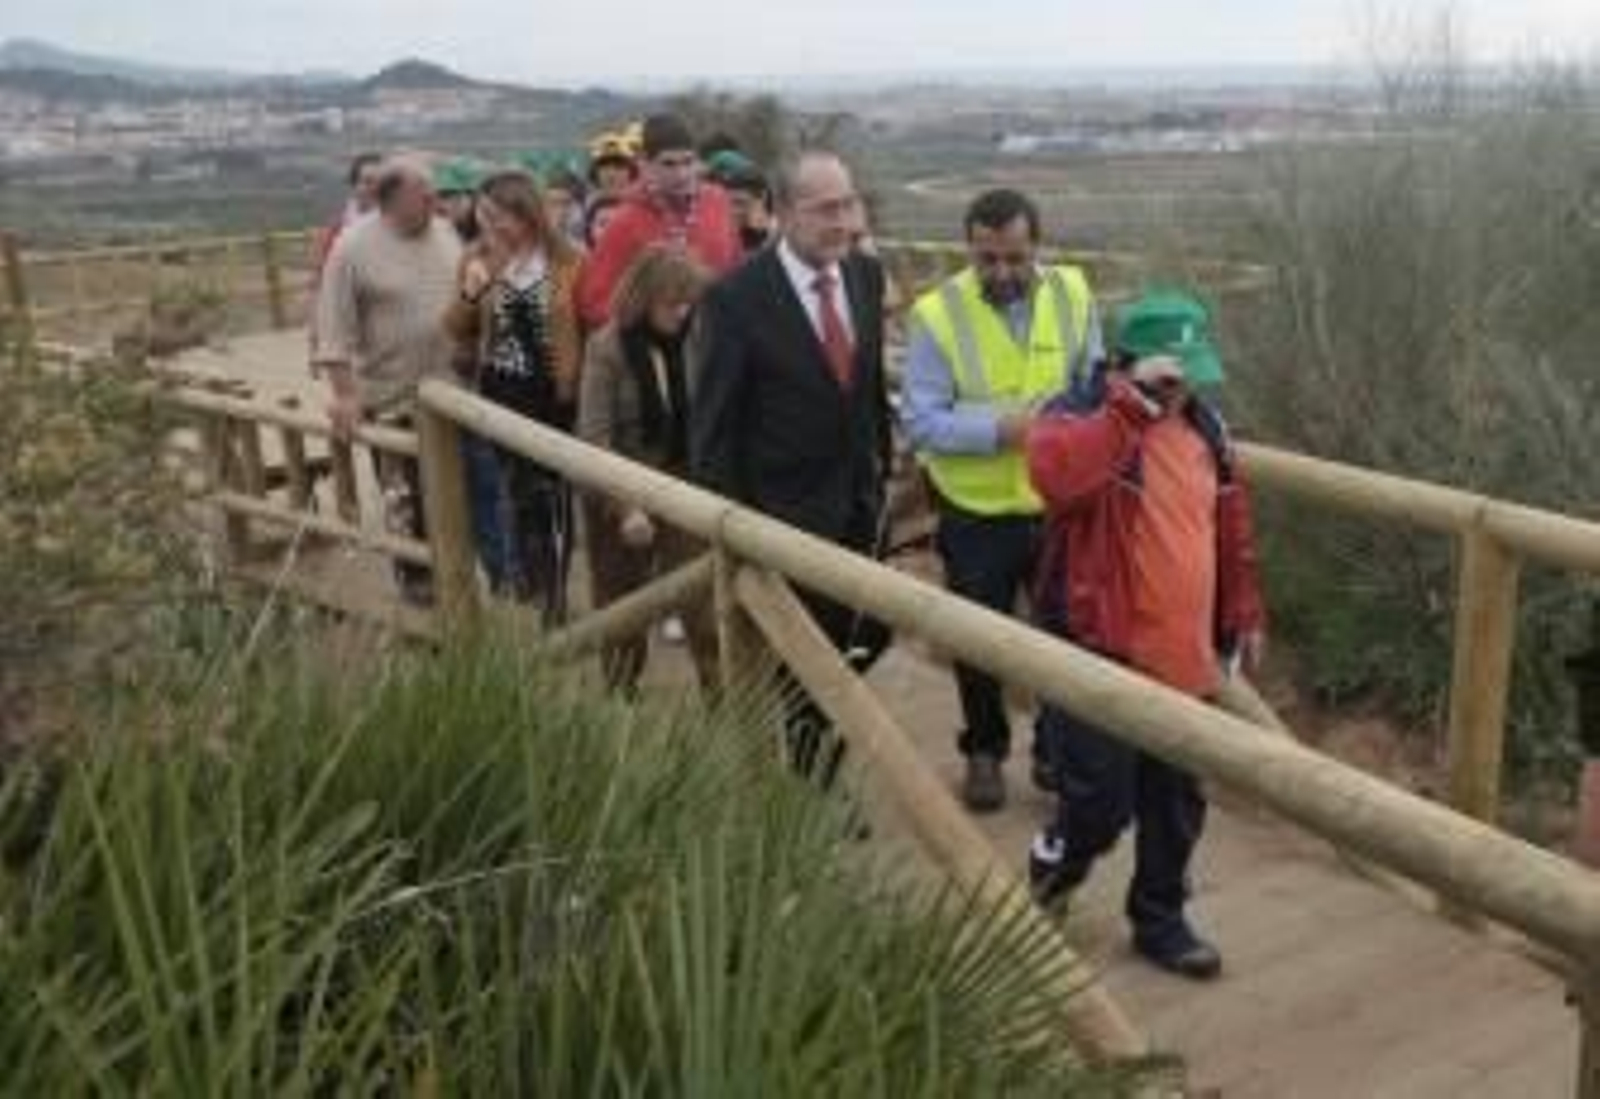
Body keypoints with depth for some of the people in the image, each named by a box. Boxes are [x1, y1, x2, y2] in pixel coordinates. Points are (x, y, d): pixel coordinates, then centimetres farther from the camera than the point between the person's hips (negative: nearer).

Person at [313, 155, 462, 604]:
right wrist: (344, 395, -17)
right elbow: (335, 330, -14)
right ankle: (414, 574, 22)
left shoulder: (445, 233, 2)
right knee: (405, 494, 7)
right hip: (392, 396, -5)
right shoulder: (353, 247, -14)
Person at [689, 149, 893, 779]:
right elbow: (713, 424, -13)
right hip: (784, 516, -5)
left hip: (860, 508, 6)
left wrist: (882, 467, 12)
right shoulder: (736, 298, -17)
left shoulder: (867, 275, 1)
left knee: (864, 643, 14)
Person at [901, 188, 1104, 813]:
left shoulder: (1071, 294, -4)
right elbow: (920, 423, -18)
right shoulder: (937, 313, -15)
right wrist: (1000, 427, -29)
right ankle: (984, 751, 38)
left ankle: (1058, 748, 38)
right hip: (976, 514, -2)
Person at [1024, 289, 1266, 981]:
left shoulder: (1205, 427, 9)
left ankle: (1160, 919, 32)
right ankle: (1045, 880, 29)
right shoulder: (1079, 421, -12)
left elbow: (1231, 529, 18)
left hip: (1184, 655, 6)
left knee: (1177, 800, 14)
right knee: (1102, 799, -1)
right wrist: (1133, 404, -34)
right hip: (1103, 653, -6)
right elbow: (1055, 475, -37)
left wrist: (1244, 613, 18)